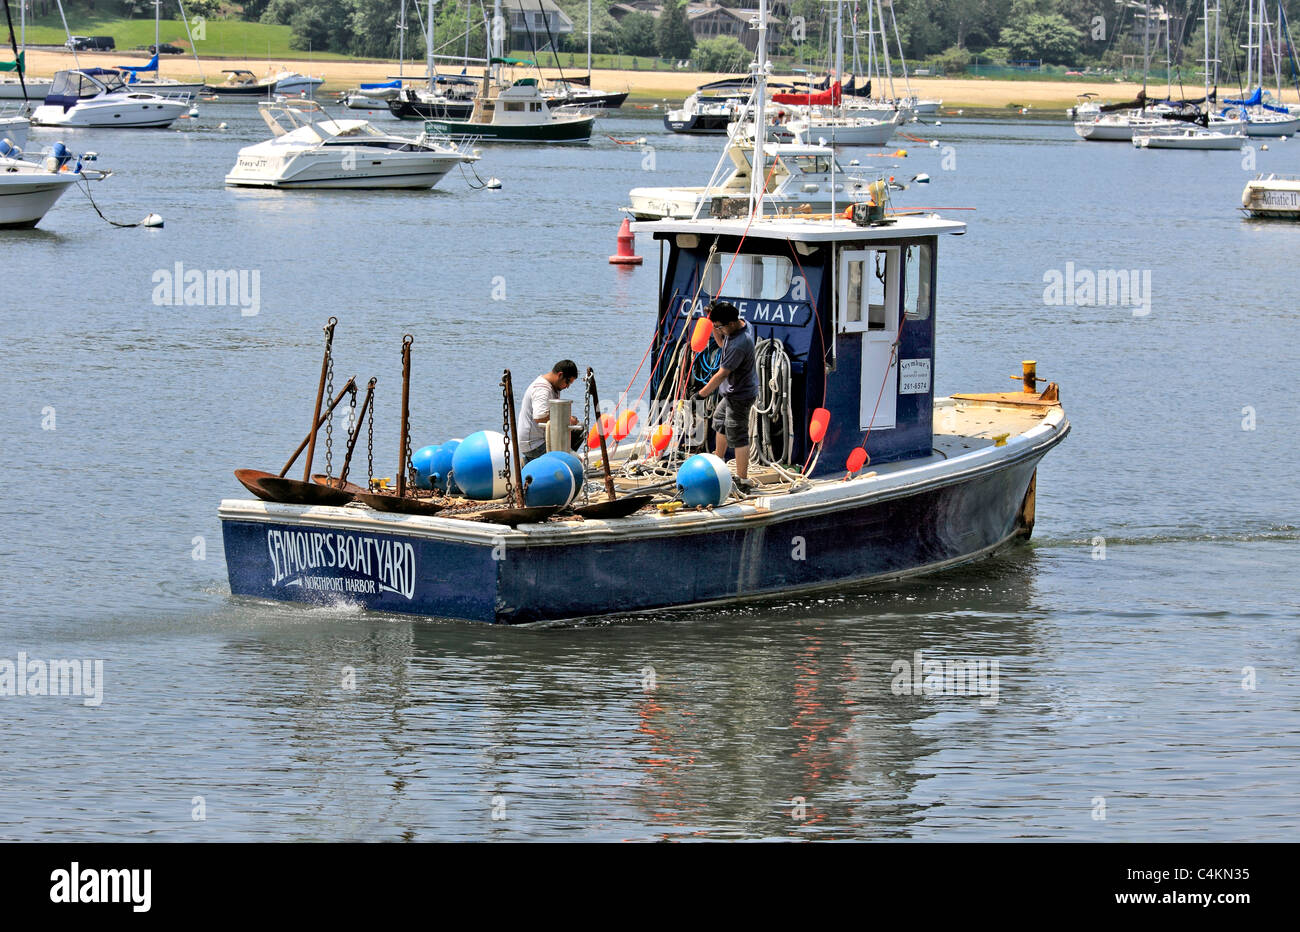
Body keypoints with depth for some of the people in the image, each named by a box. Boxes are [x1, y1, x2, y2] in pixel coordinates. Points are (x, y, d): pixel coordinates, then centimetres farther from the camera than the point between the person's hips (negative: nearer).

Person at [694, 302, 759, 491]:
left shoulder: (739, 344, -35)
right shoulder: (741, 325, -4)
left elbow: (722, 374, -28)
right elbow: (721, 342, 17)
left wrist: (702, 393, -18)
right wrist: (713, 321, 2)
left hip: (740, 396, -11)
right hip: (733, 392, 11)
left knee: (738, 436, -2)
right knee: (719, 419, 29)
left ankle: (743, 481, 6)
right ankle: (718, 462, 49)